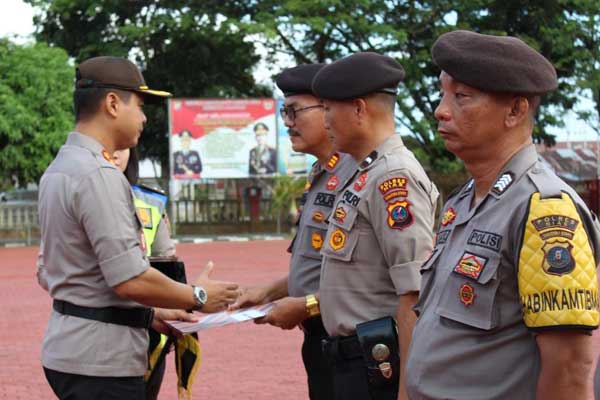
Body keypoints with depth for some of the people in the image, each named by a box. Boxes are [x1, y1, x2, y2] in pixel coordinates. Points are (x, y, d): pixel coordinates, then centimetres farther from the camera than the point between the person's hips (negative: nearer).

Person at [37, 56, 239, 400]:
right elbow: (131, 279, -22)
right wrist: (198, 297, -7)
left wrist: (150, 314, 18)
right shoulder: (99, 175, -17)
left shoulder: (59, 170, 14)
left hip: (71, 354, 10)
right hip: (101, 362, -10)